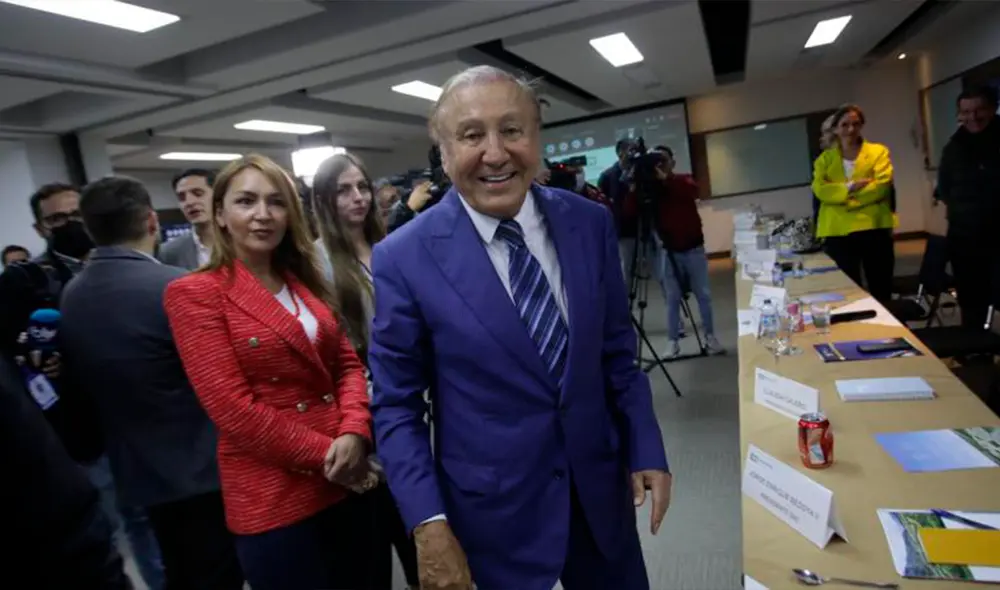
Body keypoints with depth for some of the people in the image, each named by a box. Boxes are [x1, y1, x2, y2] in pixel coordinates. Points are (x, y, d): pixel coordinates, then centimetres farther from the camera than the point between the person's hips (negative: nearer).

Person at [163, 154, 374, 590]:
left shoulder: (306, 282, 10)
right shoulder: (194, 294, -9)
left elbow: (347, 362, 7)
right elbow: (233, 409, -15)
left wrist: (354, 434, -11)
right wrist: (325, 455, -14)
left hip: (346, 481, 6)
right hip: (272, 498, -5)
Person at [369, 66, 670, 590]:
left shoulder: (590, 224, -5)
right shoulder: (404, 258, -14)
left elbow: (617, 351, 4)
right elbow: (396, 406, -9)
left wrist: (645, 449, 2)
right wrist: (428, 524, -14)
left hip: (599, 488, 4)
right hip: (492, 510, -3)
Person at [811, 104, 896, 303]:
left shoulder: (878, 152, 7)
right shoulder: (825, 158, 11)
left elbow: (882, 185, -8)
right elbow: (820, 189, -5)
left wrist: (848, 199, -14)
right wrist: (850, 187, -17)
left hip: (874, 228, -1)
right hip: (838, 233, 1)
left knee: (881, 290, 8)